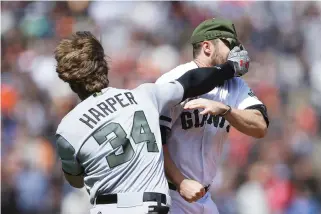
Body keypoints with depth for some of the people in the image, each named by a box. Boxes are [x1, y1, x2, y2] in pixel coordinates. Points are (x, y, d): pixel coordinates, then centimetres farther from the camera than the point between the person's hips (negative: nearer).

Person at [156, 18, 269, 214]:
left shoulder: (235, 85, 8)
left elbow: (260, 128, -7)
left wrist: (223, 109, -23)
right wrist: (181, 183, -22)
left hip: (203, 196, 7)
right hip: (169, 196, -7)